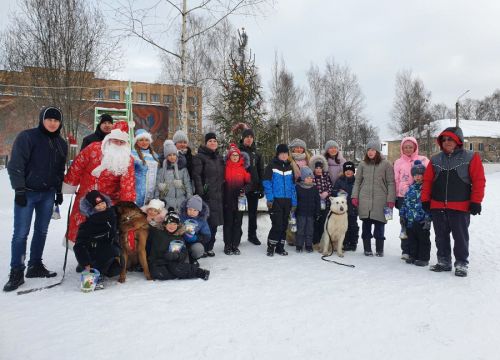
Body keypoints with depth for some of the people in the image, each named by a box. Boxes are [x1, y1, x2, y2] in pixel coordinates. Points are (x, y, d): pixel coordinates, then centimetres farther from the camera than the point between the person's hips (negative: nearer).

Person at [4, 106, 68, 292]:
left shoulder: (61, 143, 11)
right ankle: (16, 272, 4)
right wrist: (19, 190, -14)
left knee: (42, 231, 10)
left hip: (48, 194, 5)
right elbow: (15, 165, -9)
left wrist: (59, 191, 15)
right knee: (21, 233, -4)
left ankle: (35, 266, 21)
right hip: (27, 193, -5)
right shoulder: (27, 137, -6)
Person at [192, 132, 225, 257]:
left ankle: (209, 247, 19)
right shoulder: (199, 157, -3)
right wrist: (200, 193, -18)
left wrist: (222, 191, 15)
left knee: (214, 222, 9)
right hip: (206, 195, -7)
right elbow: (196, 176, -11)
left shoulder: (219, 157, 18)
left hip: (217, 195, 7)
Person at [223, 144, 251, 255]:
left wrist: (244, 189, -8)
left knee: (237, 222, 6)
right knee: (228, 222, 3)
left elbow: (248, 182, 10)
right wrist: (222, 195, -6)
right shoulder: (225, 167, 1)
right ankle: (227, 246, 11)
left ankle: (235, 245, 15)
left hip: (240, 199, 2)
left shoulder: (243, 168, 6)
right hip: (228, 199, -2)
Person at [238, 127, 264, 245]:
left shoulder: (256, 154, 11)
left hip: (253, 188, 4)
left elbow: (261, 172, 11)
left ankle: (252, 235, 23)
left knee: (253, 213, 11)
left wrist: (261, 188, 4)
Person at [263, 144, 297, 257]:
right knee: (277, 225, -10)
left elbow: (293, 185, 14)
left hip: (287, 201, 5)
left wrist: (294, 202, 8)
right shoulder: (271, 166, -2)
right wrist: (269, 198, -14)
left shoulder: (289, 167, 13)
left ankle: (280, 247, 20)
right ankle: (271, 247, 6)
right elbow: (267, 183, -6)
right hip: (275, 200, -5)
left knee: (284, 225, 9)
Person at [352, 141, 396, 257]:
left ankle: (379, 249, 15)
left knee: (379, 225, 2)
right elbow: (357, 181, 12)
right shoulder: (362, 164, 9)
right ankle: (367, 248, 16)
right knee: (366, 225, 6)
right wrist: (355, 196, 4)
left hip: (380, 200, -2)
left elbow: (391, 183, 0)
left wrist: (390, 200, -6)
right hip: (364, 200, 2)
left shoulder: (386, 164, 1)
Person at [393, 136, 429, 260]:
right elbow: (396, 180, 9)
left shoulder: (423, 160, 5)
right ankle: (406, 251, 11)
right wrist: (396, 197, 7)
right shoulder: (398, 162, 9)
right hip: (403, 196, 1)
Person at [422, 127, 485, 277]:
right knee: (441, 236, 12)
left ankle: (461, 264, 16)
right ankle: (444, 262, 24)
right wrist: (425, 200, 5)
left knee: (460, 237, 4)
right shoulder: (435, 160, 8)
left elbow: (479, 181, -5)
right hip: (437, 207, 4)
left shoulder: (471, 158, -3)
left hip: (460, 207, -4)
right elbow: (427, 180, 9)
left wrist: (476, 202, -9)